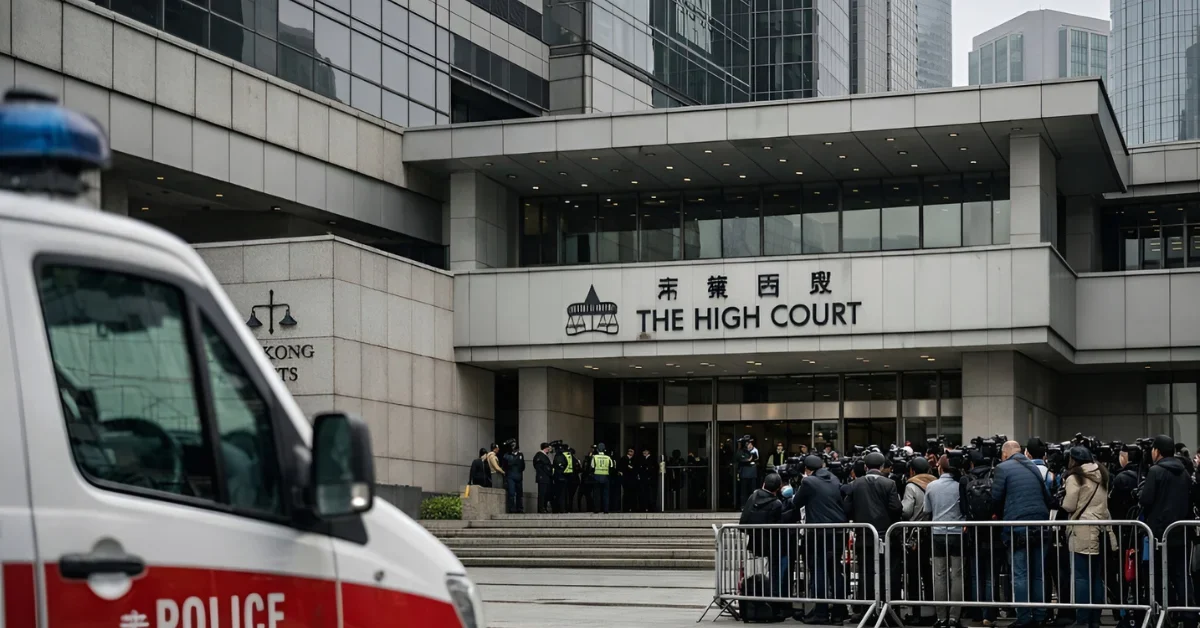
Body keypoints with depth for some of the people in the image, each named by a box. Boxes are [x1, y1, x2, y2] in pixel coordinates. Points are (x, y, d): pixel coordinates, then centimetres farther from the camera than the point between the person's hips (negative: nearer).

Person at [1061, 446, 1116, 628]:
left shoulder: (1074, 478, -8)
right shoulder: (1102, 475, 14)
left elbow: (1068, 506, -9)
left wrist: (1065, 495, 9)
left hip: (1083, 533, -6)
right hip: (1102, 531, 6)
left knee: (1082, 577, -6)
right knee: (1097, 577, 9)